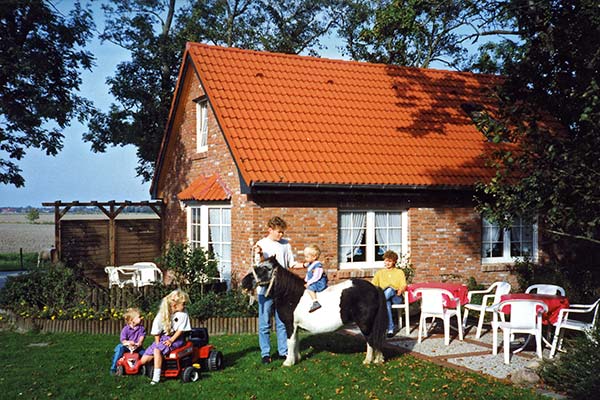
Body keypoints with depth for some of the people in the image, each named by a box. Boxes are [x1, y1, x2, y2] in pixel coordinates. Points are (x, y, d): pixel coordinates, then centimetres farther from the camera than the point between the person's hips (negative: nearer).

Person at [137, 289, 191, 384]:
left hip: (176, 339, -4)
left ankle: (156, 377, -28)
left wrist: (171, 340, -15)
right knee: (144, 360, -6)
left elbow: (180, 330, -5)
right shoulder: (162, 314, -3)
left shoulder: (183, 315, -5)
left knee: (157, 350, -33)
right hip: (162, 338, 4)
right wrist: (158, 344, -4)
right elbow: (156, 332, 3)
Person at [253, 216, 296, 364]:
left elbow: (291, 264, 13)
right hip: (265, 290, -3)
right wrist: (259, 255, -24)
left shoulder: (286, 244, 8)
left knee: (282, 323, 9)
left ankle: (283, 351, 18)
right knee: (264, 324, 2)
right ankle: (265, 353, 10)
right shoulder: (261, 245, -1)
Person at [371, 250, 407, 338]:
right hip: (385, 298, 1)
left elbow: (404, 285, 4)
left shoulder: (399, 272, 17)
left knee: (390, 289, -37)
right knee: (386, 302, -38)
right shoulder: (380, 273, 21)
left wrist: (400, 291, -18)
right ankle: (391, 328, -40)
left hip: (396, 298, -1)